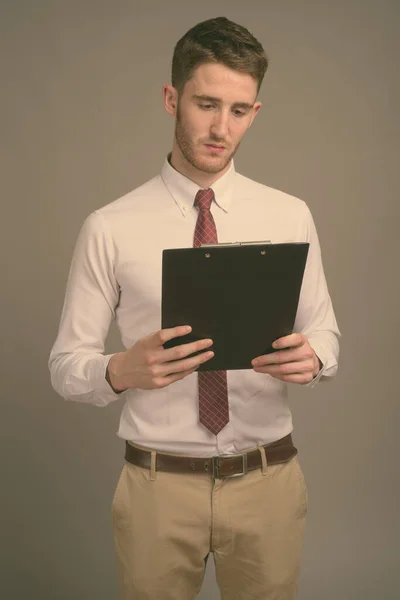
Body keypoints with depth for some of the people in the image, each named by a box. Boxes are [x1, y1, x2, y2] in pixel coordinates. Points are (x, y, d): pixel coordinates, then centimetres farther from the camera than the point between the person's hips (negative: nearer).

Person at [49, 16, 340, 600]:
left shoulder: (290, 216, -1)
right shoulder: (110, 228, -7)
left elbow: (324, 328, 5)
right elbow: (66, 364, -5)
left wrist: (311, 356, -18)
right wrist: (121, 371, -27)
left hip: (269, 481, 2)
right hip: (158, 485, -1)